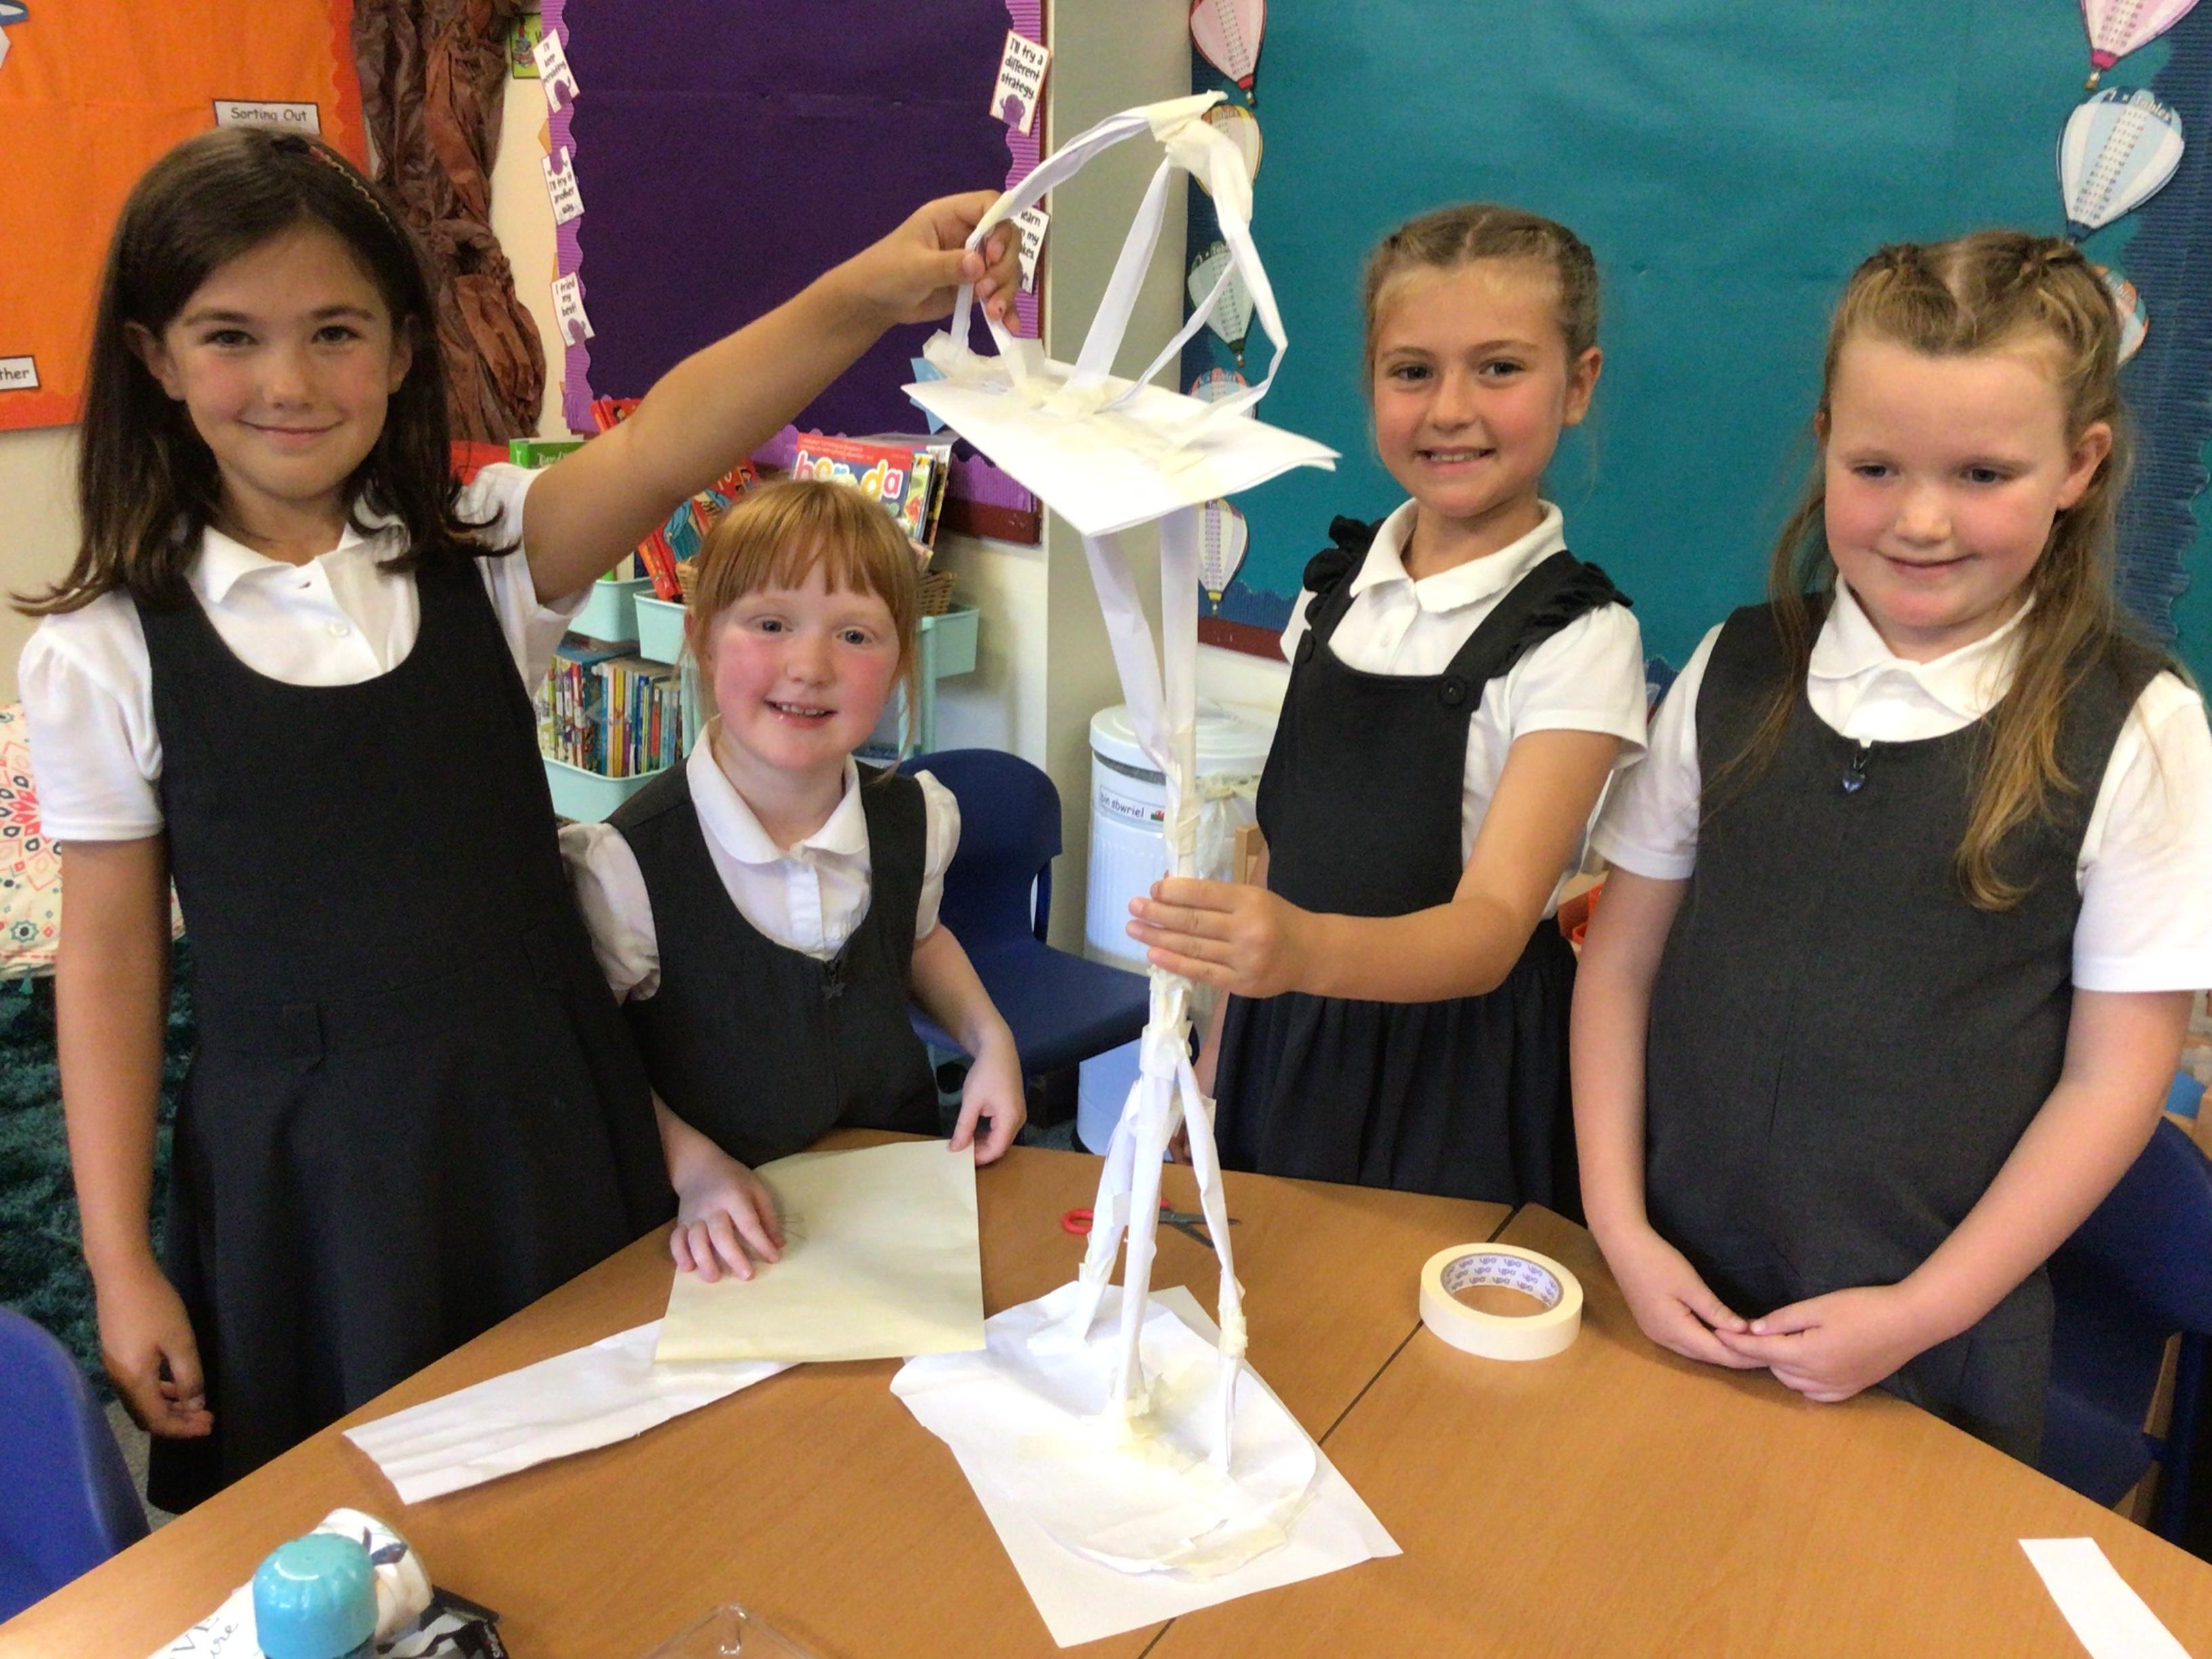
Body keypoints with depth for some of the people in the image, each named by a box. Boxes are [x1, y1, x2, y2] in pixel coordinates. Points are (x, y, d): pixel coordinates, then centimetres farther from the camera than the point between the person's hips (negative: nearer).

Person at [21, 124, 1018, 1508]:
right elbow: (111, 963, -2)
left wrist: (862, 297, -42)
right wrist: (121, 1263, 0)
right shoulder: (103, 653, -6)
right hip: (305, 1168, -1)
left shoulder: (484, 554, -5)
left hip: (539, 1129, 1)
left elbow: (662, 447, -25)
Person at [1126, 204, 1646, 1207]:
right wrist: (1220, 1051, 8)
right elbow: (1291, 843, 7)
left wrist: (1307, 949, -43)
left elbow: (1493, 927, -25)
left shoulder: (1576, 636, -16)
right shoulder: (1336, 590, 2)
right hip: (1286, 1050, 5)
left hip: (1461, 1085, -5)